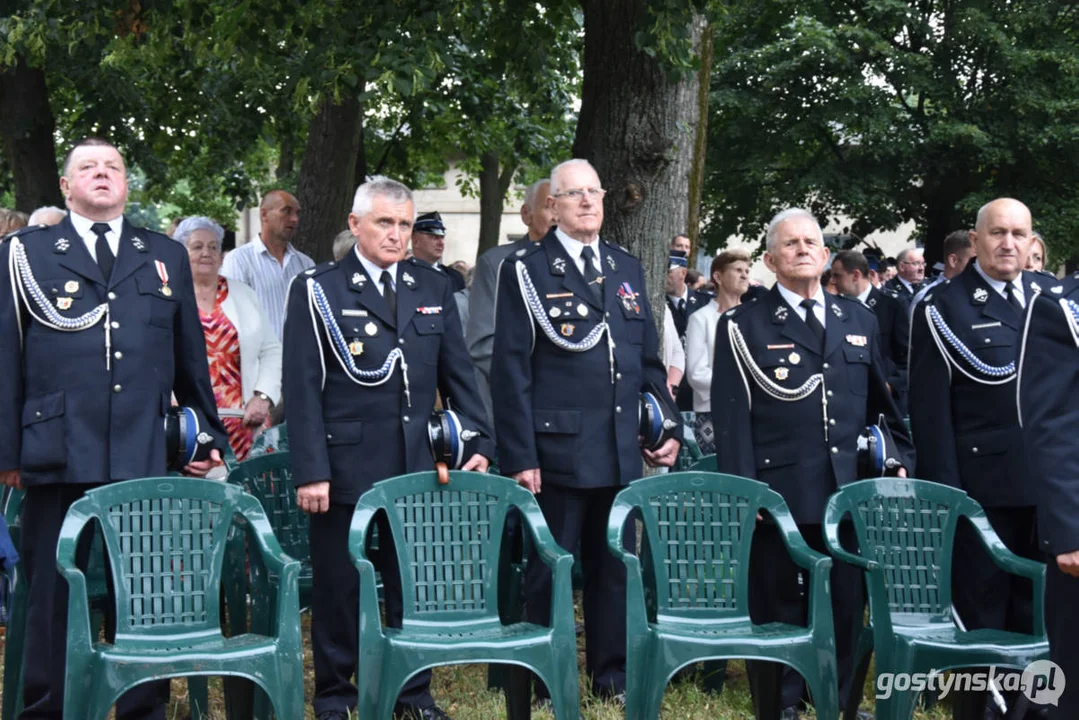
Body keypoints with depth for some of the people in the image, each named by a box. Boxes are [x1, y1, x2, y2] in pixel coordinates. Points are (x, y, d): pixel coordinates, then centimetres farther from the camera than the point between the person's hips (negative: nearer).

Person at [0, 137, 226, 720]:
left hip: (143, 459, 2)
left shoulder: (166, 257, 16)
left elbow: (191, 358, 18)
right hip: (58, 456, -2)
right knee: (53, 599, 5)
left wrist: (209, 436, 17)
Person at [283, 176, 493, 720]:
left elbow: (457, 373, 14)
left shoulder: (434, 288, 11)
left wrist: (478, 443, 5)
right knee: (338, 588, 6)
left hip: (416, 466, 4)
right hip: (344, 466, -3)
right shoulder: (316, 290, -1)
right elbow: (303, 388, -6)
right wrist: (310, 470, -11)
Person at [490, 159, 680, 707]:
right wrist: (519, 456, -12)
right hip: (556, 449, -5)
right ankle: (547, 681, 15)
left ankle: (613, 675, 24)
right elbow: (511, 369, -7)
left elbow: (649, 361, 19)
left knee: (616, 565, 12)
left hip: (620, 453, 5)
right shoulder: (526, 270, -2)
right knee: (549, 570, 3)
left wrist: (670, 425, 9)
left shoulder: (627, 269, 14)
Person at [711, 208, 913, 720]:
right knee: (778, 607, 5)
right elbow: (731, 418, -6)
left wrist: (901, 458, 9)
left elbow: (881, 401, 19)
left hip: (848, 493, 4)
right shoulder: (743, 326, 0)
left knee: (845, 604, 9)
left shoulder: (859, 320, 14)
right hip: (776, 494, -4)